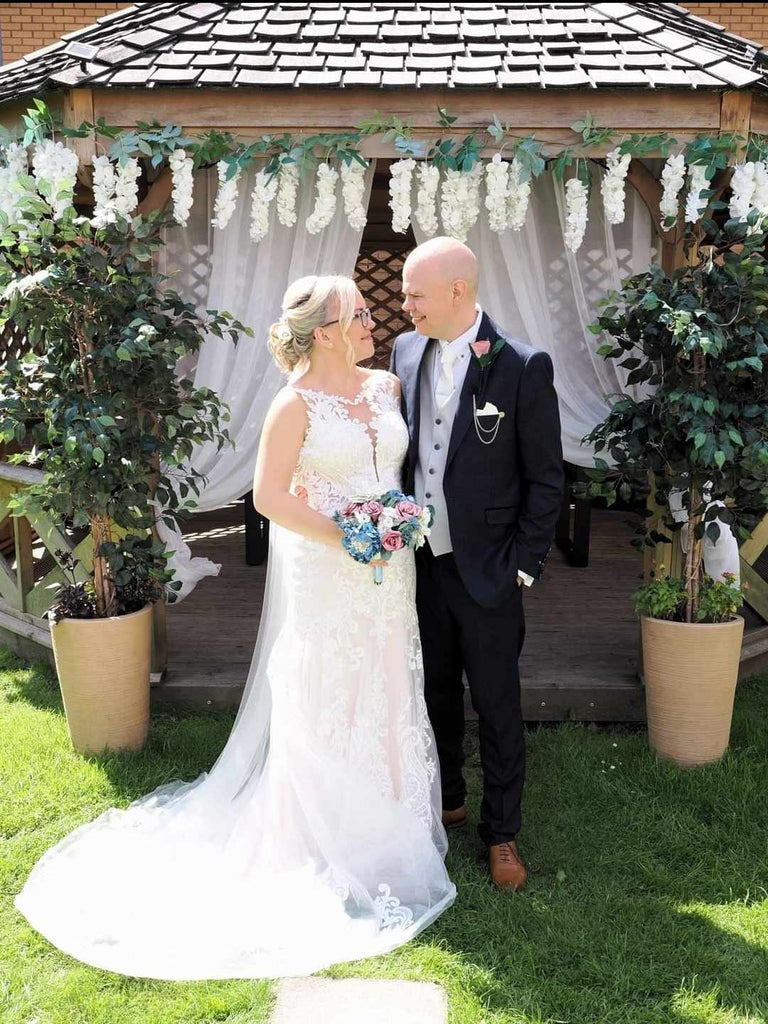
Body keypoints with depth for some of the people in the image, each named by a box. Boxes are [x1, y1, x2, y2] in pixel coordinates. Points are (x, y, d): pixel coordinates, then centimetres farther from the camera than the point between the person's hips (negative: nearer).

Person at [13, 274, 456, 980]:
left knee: (384, 695, 16)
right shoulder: (296, 403, -14)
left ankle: (388, 823, 35)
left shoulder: (387, 386, 6)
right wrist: (343, 537, -19)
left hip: (387, 575, 6)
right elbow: (270, 497, -14)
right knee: (323, 705, 7)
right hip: (323, 578, -6)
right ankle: (327, 844, 25)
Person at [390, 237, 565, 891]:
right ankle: (447, 800, 40)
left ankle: (502, 832, 26)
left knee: (498, 706, 9)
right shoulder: (406, 352, 2)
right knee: (436, 692, 19)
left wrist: (523, 566, -9)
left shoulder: (523, 368, -14)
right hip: (421, 560, 5)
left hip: (487, 570, -4)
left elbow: (546, 480, -9)